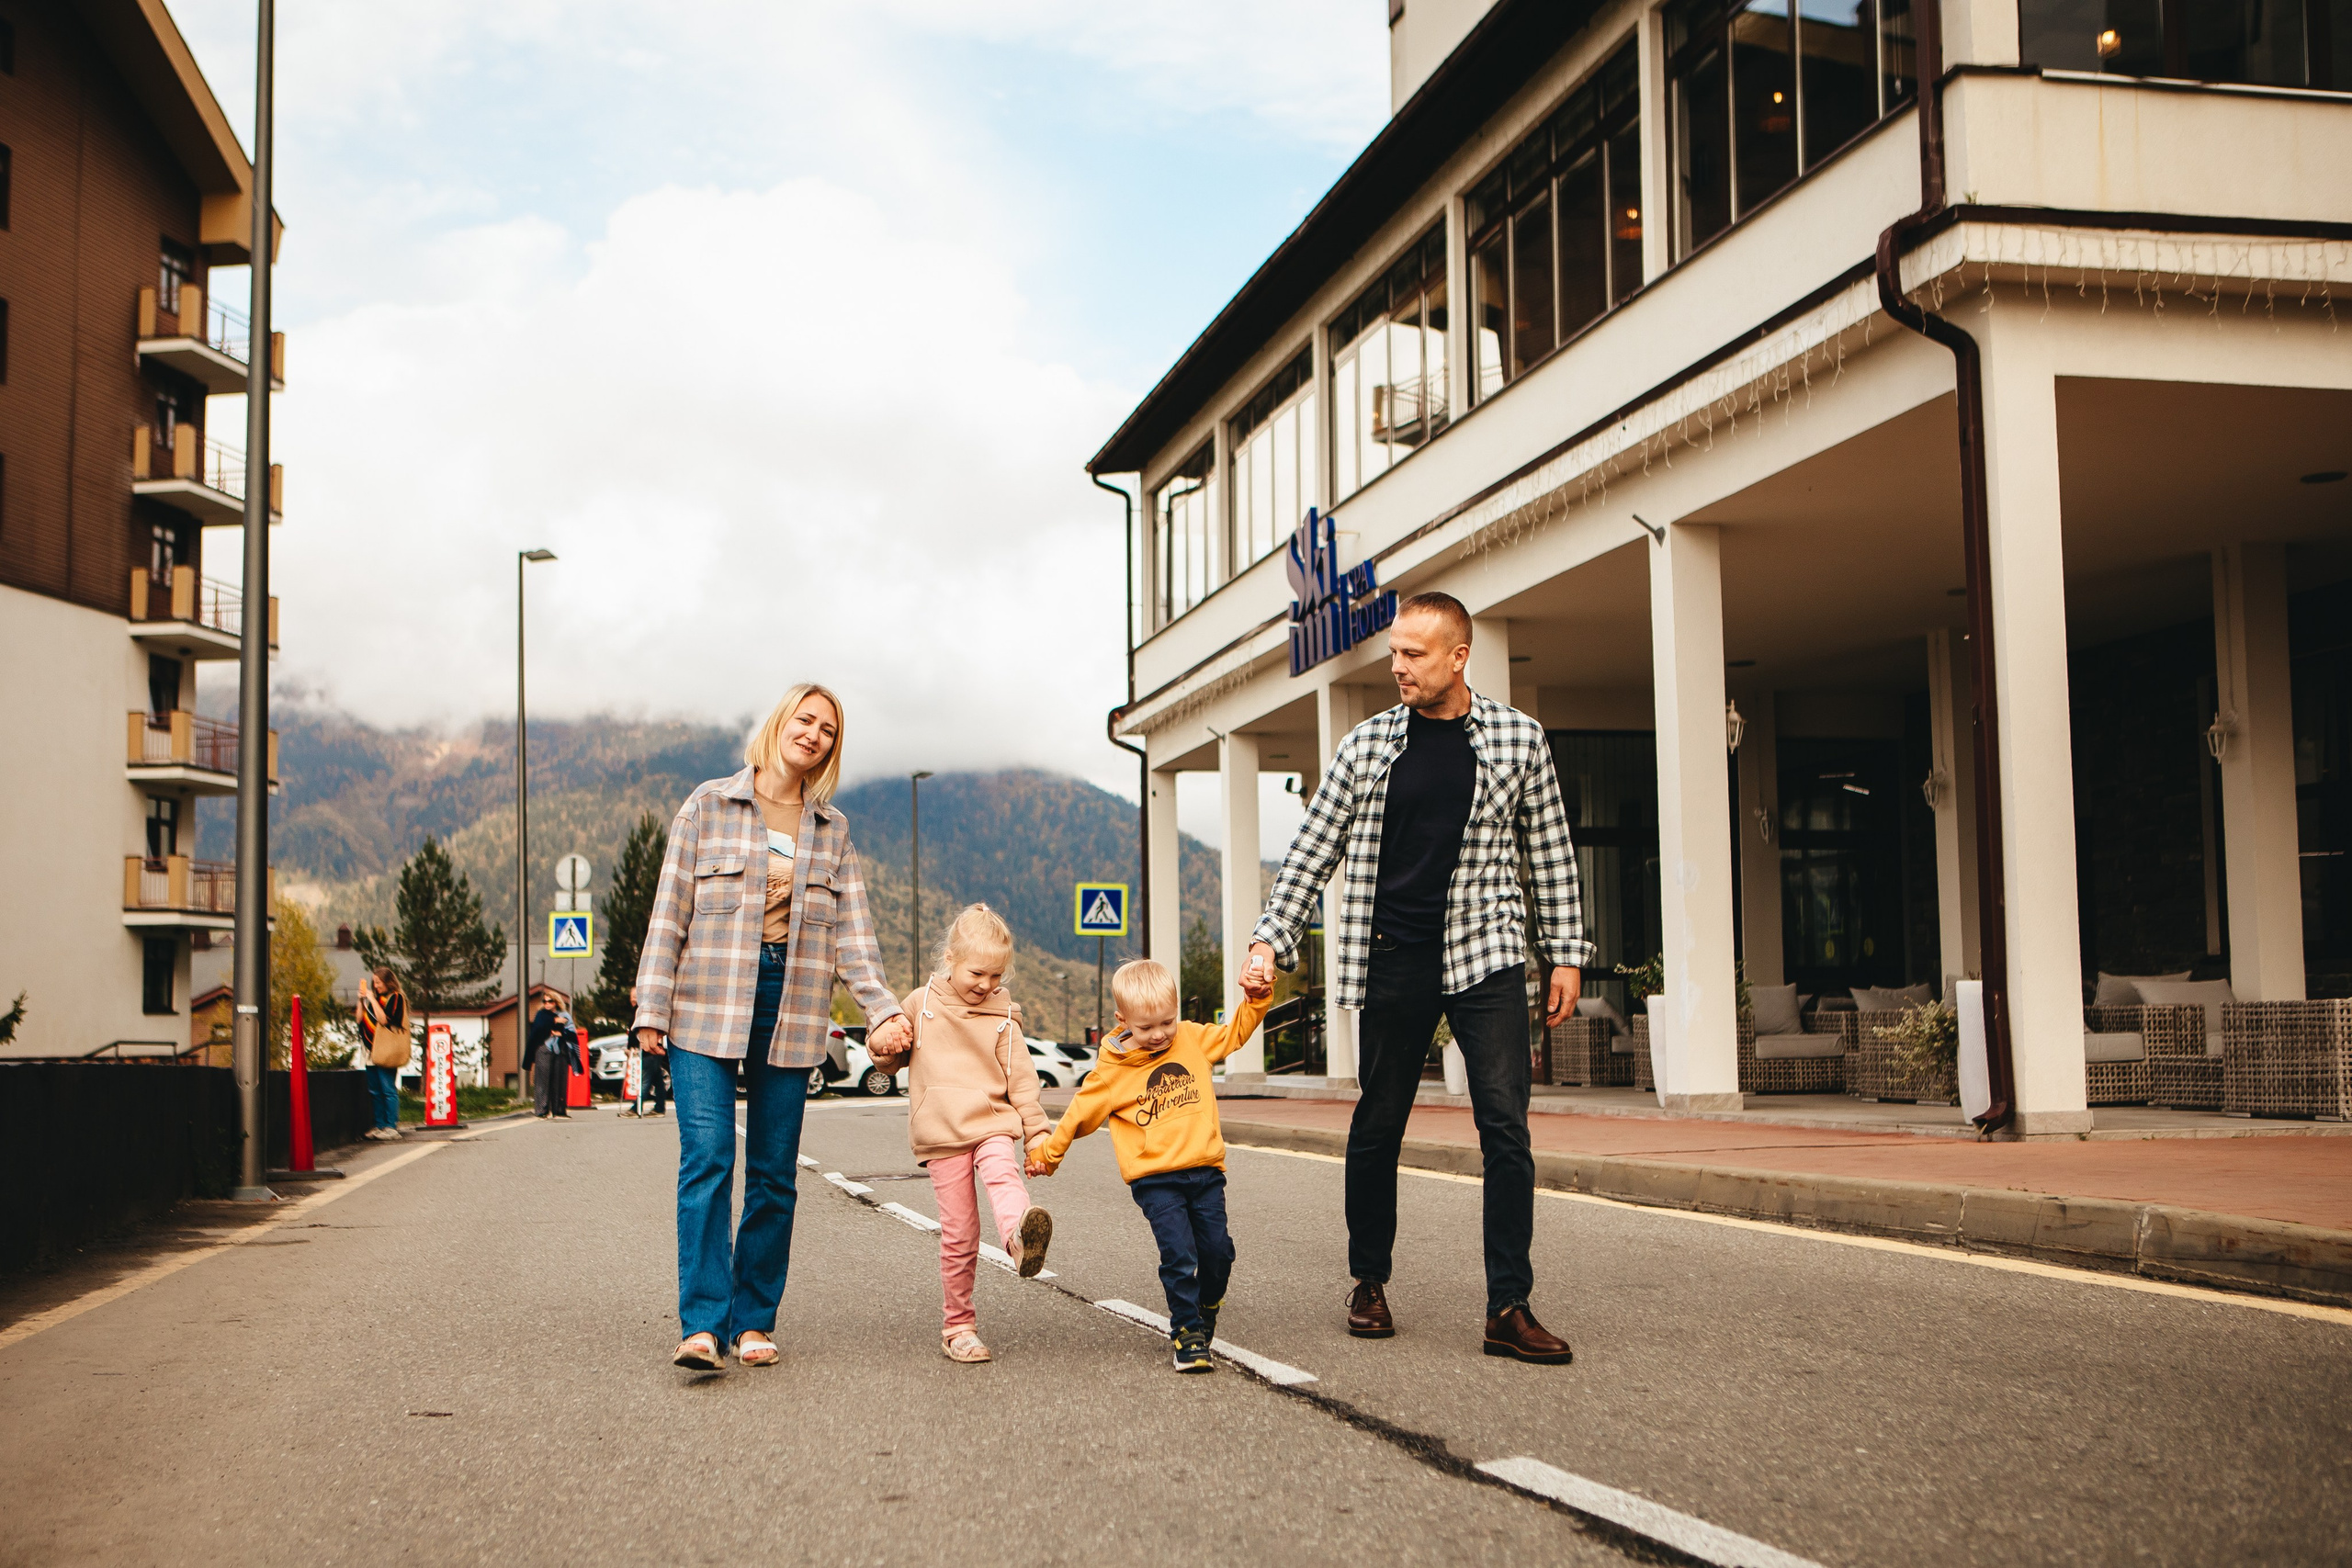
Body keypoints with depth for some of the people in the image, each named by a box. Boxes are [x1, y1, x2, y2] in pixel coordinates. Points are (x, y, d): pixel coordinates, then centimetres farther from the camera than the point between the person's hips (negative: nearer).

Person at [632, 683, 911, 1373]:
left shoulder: (832, 830, 12)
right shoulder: (709, 805, 4)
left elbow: (853, 930, 6)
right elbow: (669, 912, 2)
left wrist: (884, 1011, -7)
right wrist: (653, 1009, -3)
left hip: (790, 1010, 3)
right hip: (709, 1007, -3)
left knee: (774, 1174, 4)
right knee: (708, 1161, -12)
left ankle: (753, 1320, 13)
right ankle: (703, 1324, -13)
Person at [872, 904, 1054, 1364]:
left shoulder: (1003, 1015, 8)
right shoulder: (921, 1004, 8)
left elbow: (1020, 1078, 8)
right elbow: (888, 1060, 18)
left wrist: (1037, 1132, 1)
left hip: (992, 1124, 0)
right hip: (941, 1135, 0)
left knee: (1002, 1173, -33)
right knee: (958, 1233, -2)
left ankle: (1019, 1235, -63)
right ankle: (957, 1326, 10)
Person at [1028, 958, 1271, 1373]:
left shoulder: (1192, 1039, 6)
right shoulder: (1112, 1069, -2)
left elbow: (1235, 1033, 21)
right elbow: (1081, 1113, 9)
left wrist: (1256, 998, 7)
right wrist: (1047, 1153, 15)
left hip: (1205, 1171, 3)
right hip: (1155, 1179, -3)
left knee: (1218, 1249, -1)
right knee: (1179, 1254, -15)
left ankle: (1206, 1312, 27)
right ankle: (1187, 1335, -3)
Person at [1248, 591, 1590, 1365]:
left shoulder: (1517, 739, 4)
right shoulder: (1368, 744, 4)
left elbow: (1550, 855, 9)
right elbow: (1312, 853, 8)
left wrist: (1567, 954, 6)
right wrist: (1270, 941, 0)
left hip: (1485, 958, -1)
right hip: (1393, 962, 1)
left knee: (1505, 1126, -9)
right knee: (1377, 1127, 7)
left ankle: (1509, 1308, -4)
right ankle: (1369, 1281, 26)